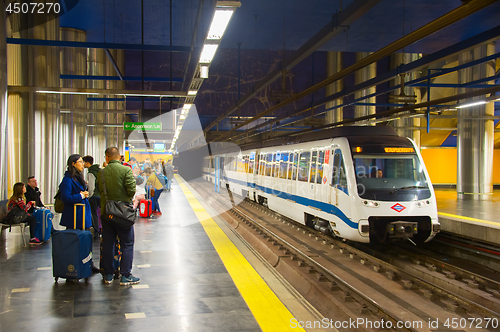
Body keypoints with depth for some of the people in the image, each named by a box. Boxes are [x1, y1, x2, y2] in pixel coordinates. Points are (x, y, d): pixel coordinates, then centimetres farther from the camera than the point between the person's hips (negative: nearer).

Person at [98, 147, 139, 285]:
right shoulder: (126, 170, -11)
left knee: (107, 244, 12)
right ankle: (125, 276, 4)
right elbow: (131, 190, -15)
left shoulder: (101, 173, 0)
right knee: (127, 244, 4)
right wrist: (127, 199, 4)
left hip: (105, 212, 4)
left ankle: (108, 275, 19)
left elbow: (100, 191, 3)